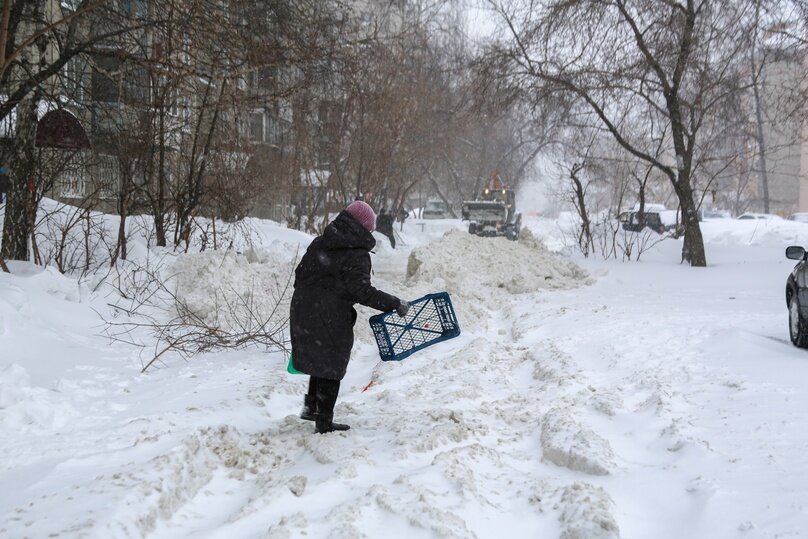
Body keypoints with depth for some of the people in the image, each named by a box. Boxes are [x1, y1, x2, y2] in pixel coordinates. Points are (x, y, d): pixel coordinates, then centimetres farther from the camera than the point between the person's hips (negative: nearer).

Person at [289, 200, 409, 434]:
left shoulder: (319, 243, 9)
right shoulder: (357, 255, -13)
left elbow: (300, 272, 14)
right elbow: (362, 290, -23)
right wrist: (395, 304, -19)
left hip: (302, 310, 7)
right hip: (331, 318, -7)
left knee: (320, 359, 26)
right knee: (331, 367, 6)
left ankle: (311, 405, 30)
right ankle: (324, 421, 13)